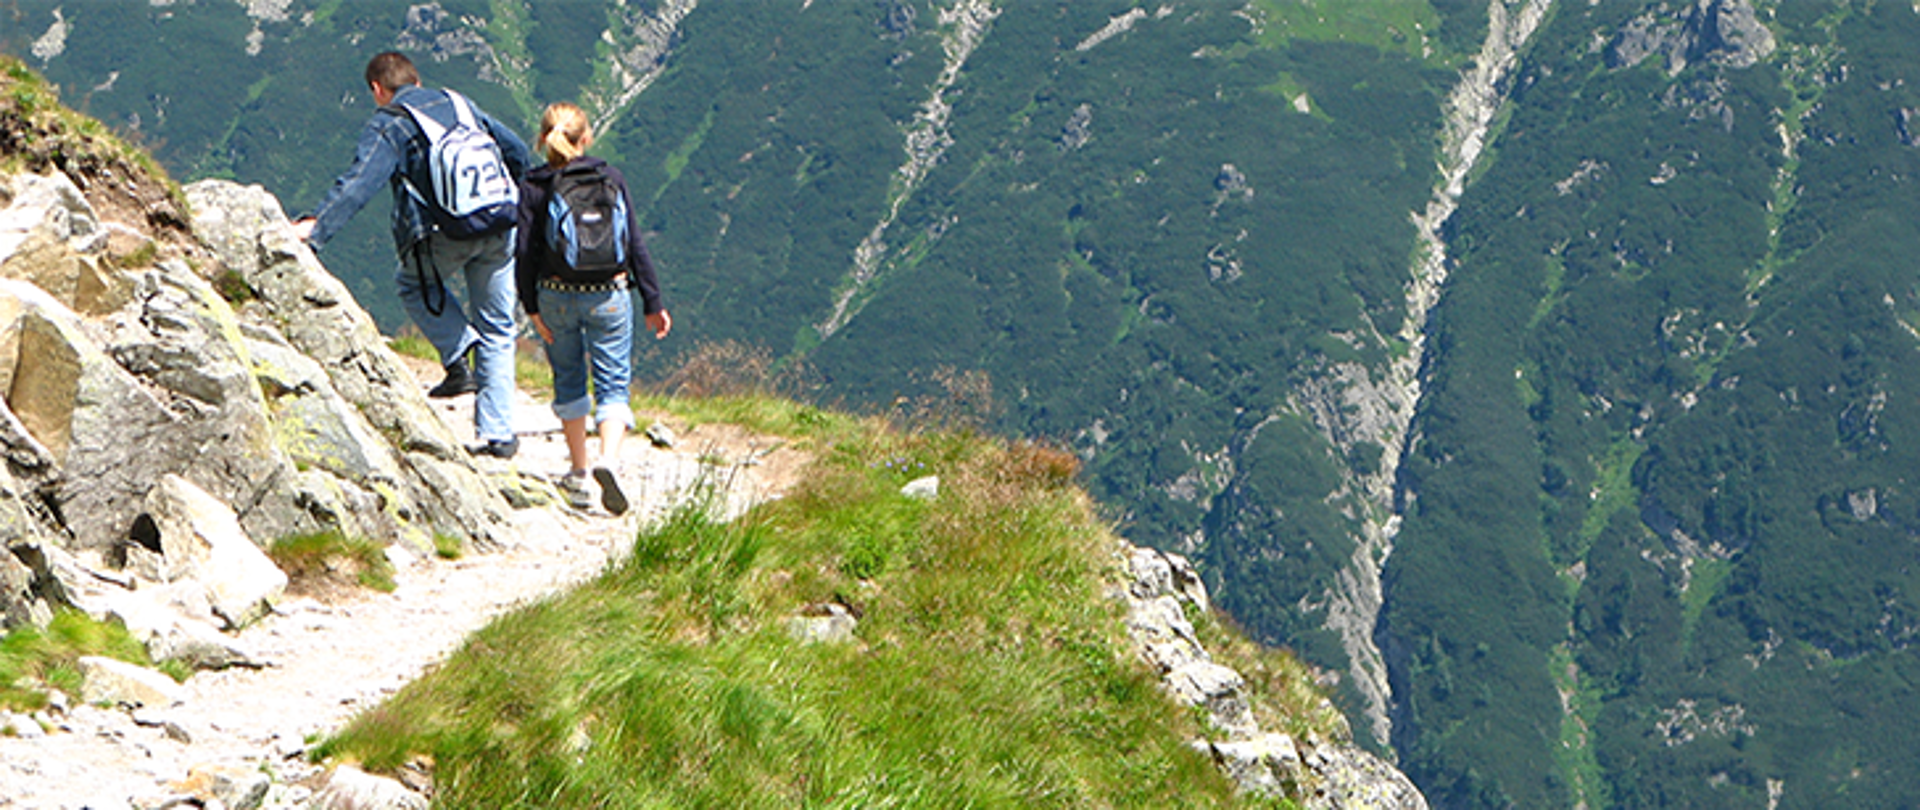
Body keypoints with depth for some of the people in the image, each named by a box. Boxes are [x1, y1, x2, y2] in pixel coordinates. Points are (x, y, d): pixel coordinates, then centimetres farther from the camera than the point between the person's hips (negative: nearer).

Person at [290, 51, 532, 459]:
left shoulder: (388, 123, 2)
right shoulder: (459, 104, 20)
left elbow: (359, 182, -13)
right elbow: (518, 153, 25)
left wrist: (316, 226, -19)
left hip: (446, 237, -4)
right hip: (499, 232, 4)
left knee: (413, 282, 29)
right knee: (497, 332, 16)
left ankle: (458, 360, 8)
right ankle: (498, 433, 12)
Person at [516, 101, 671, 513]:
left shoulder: (534, 187, -4)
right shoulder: (611, 178, -1)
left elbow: (526, 251, -7)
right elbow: (634, 244, 0)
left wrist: (532, 308, 0)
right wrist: (653, 303, 5)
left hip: (557, 297, 1)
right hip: (609, 296, 0)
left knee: (569, 381, 18)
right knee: (613, 384, 2)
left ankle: (578, 474, 25)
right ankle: (609, 459, -24)